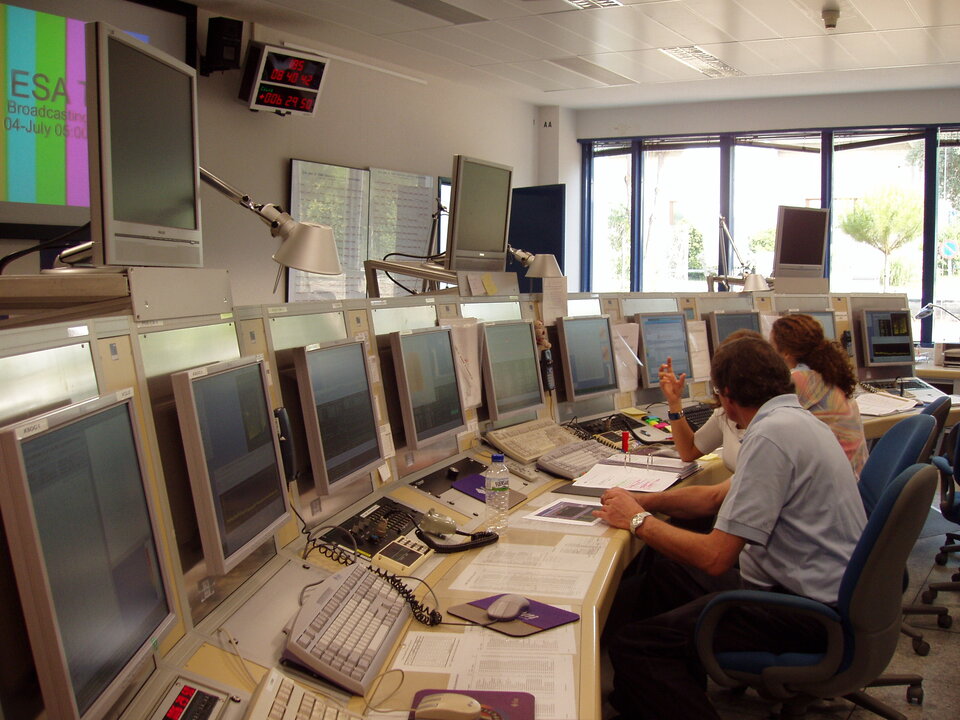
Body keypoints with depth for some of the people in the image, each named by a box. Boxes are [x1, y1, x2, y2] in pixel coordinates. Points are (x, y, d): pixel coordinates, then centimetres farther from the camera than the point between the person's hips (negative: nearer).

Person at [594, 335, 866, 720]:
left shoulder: (771, 435, -22)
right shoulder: (795, 418, 11)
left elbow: (715, 557, -23)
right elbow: (718, 495, 19)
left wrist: (639, 521, -9)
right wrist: (640, 501, 11)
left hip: (805, 611, -11)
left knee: (629, 643, -16)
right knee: (663, 570, 22)